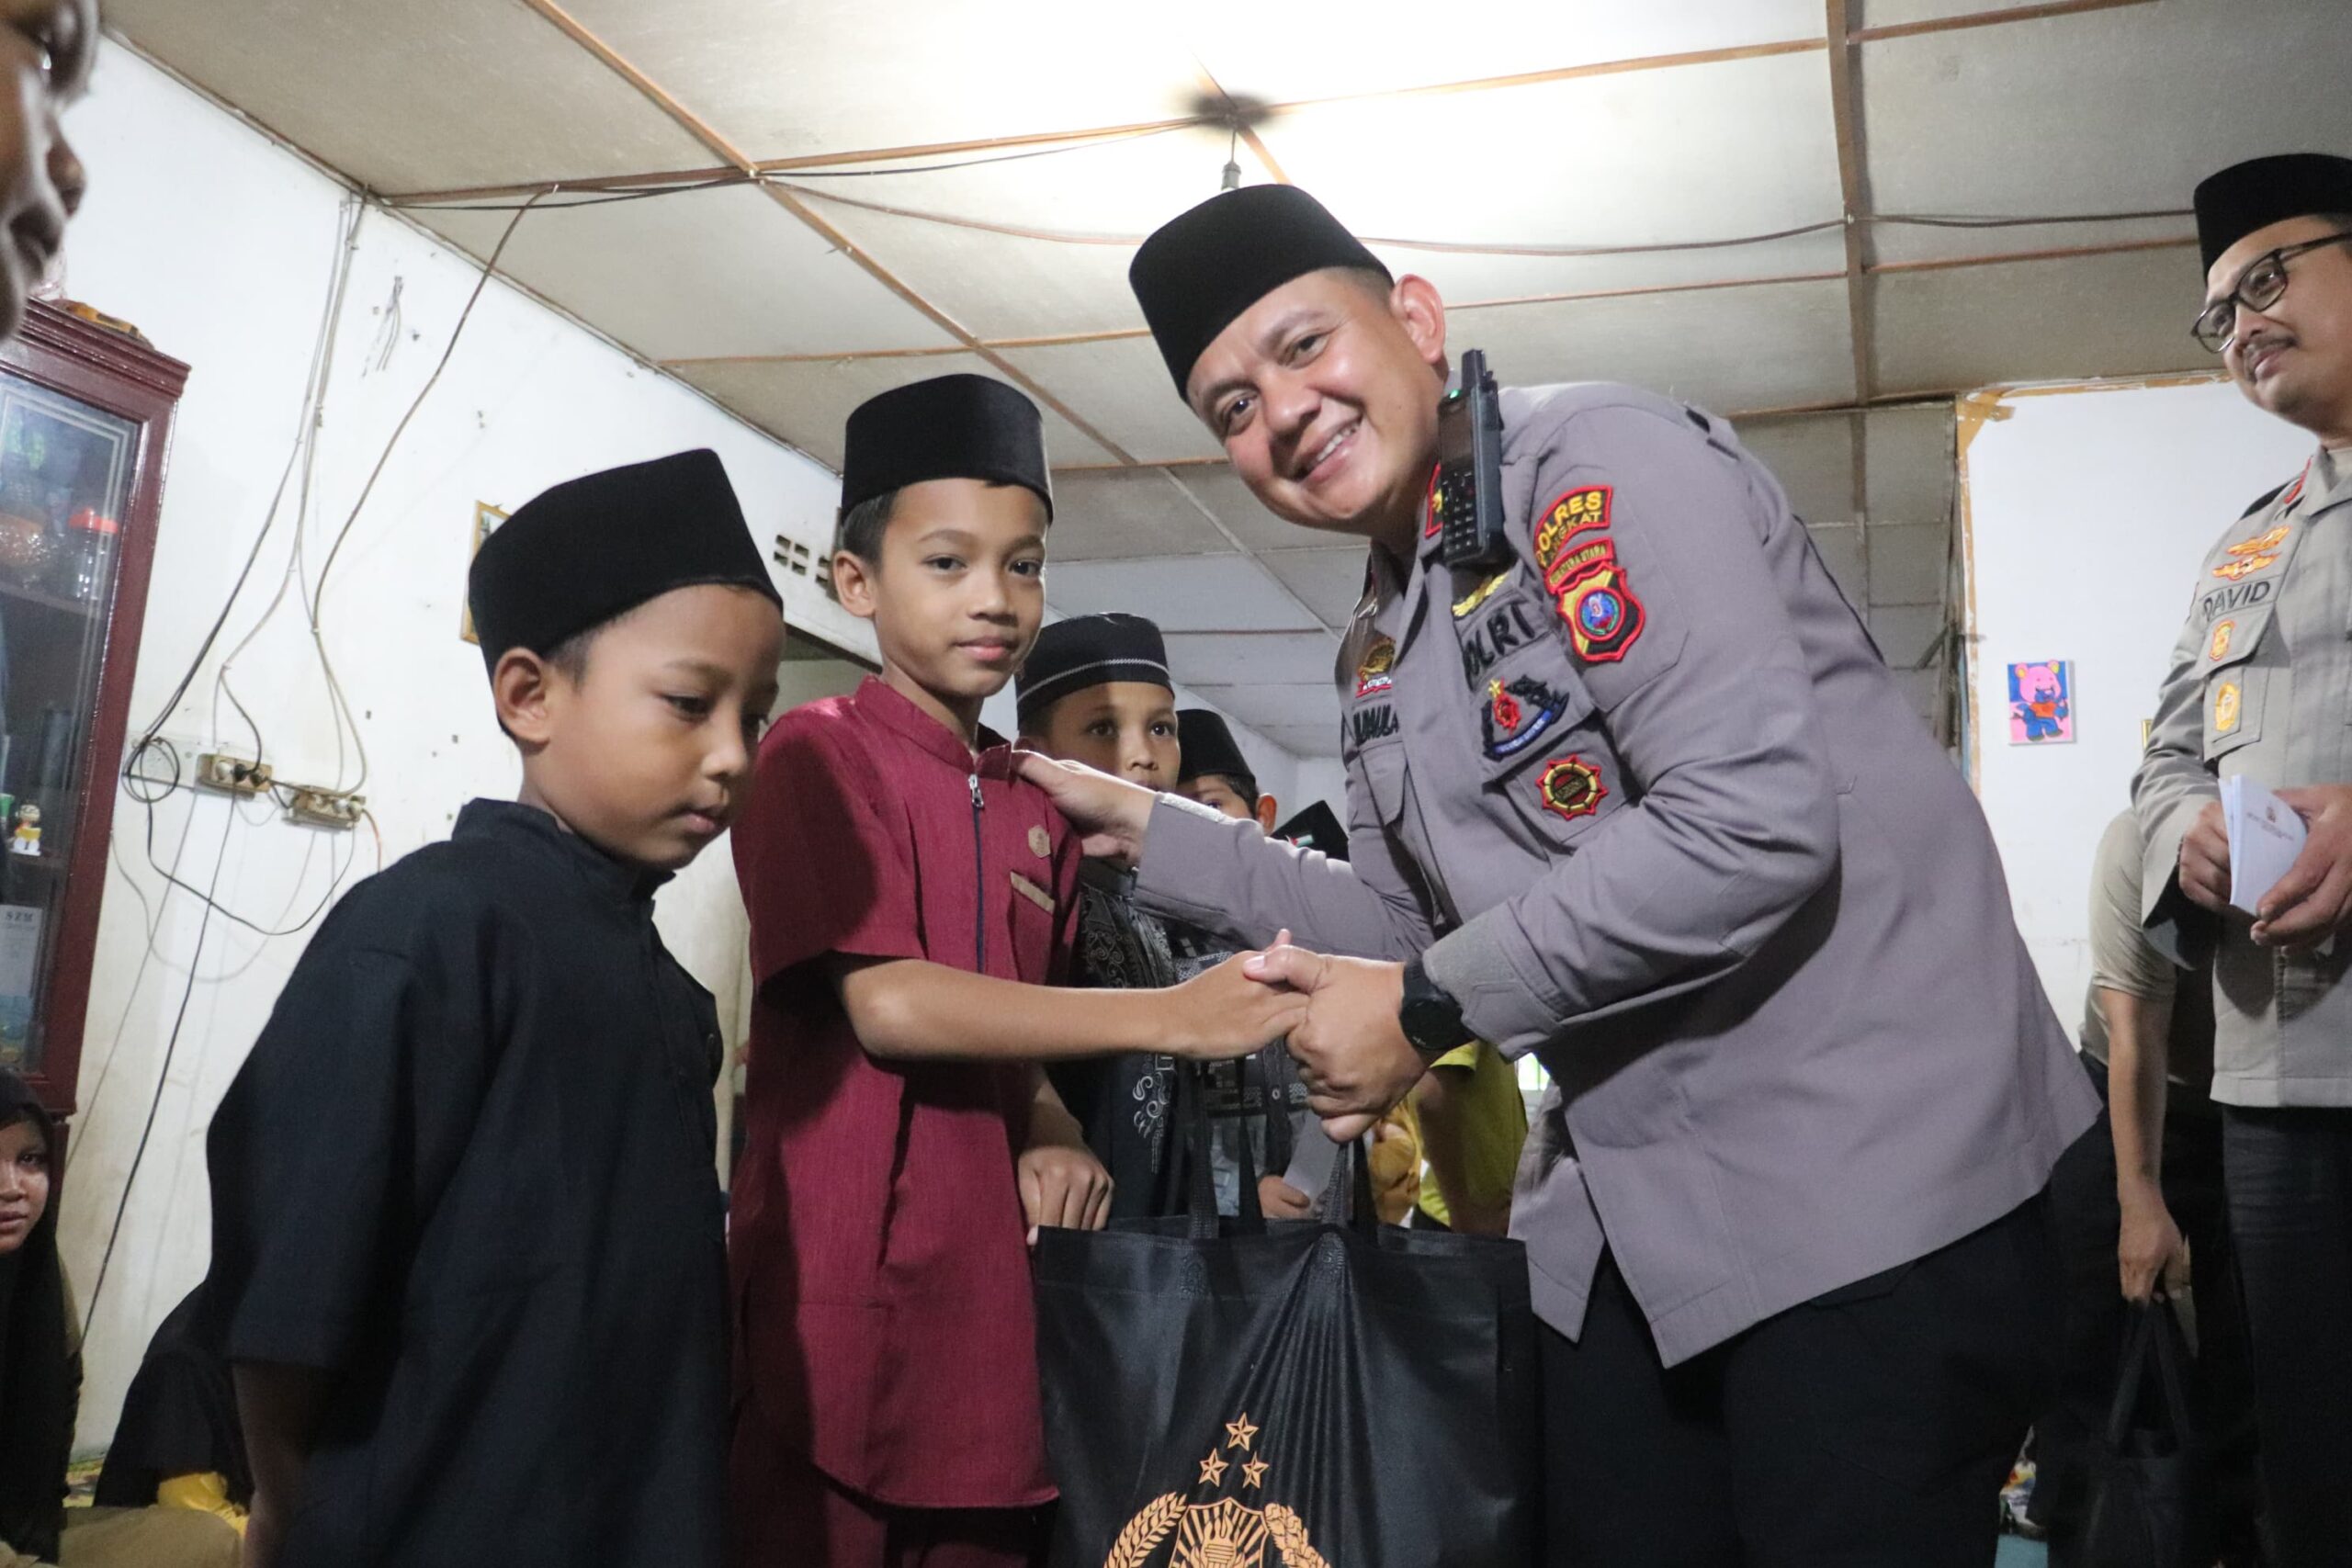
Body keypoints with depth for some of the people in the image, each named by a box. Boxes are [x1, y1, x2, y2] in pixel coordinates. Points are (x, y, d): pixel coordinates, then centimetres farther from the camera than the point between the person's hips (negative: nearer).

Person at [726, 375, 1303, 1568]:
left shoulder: (1040, 816, 13)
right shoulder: (820, 752, -7)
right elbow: (888, 1003, -18)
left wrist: (1053, 1138, -4)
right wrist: (1170, 1018, -20)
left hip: (988, 1303, 6)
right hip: (839, 1302, -6)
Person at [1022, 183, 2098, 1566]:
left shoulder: (1597, 461, -15)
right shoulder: (1378, 652, 12)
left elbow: (1754, 817, -26)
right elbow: (1416, 918, 19)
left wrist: (1431, 1011, -18)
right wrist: (1149, 831, 15)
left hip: (1866, 1180, -8)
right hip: (1628, 1226, 8)